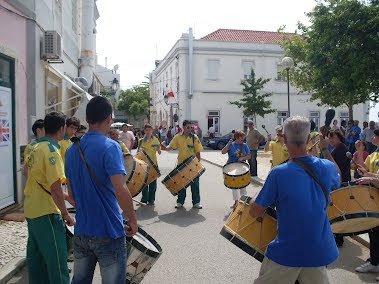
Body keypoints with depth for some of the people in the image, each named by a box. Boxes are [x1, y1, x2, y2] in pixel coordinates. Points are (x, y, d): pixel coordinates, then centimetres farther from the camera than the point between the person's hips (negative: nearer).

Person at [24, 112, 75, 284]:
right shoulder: (51, 150, -18)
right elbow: (55, 187, -23)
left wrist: (65, 197, 22)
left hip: (31, 211, 9)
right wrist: (66, 214, -15)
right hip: (46, 213, -9)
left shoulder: (36, 148, 9)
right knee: (56, 261, 0)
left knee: (36, 258, 18)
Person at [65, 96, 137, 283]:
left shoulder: (72, 150, 6)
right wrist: (132, 219, -12)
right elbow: (121, 191, -26)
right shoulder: (109, 147, -16)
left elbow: (71, 192, 14)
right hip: (108, 233, -6)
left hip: (81, 231, 7)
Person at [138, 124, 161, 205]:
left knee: (153, 182, 5)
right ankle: (144, 199, 17)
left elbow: (159, 152, 1)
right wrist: (139, 150, -14)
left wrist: (158, 148, -19)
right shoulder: (141, 141, 2)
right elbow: (138, 152, 7)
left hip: (153, 163, 0)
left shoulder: (155, 140, 2)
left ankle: (151, 200, 16)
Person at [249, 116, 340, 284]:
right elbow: (337, 177, 20)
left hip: (286, 252, -4)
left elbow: (254, 212, -13)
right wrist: (325, 150, 26)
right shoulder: (326, 168, -6)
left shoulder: (278, 174, -21)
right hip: (318, 252, 4)